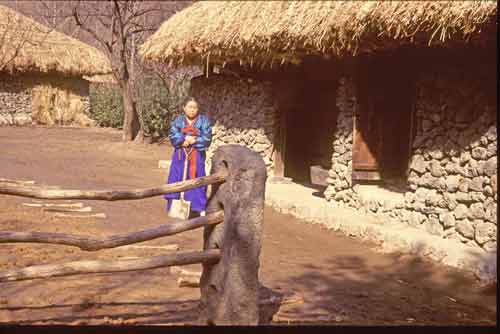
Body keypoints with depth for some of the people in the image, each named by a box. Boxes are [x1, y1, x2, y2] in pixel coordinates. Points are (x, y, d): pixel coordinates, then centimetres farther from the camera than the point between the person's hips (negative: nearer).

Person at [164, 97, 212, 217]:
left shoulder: (203, 120, -1)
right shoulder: (178, 120, 4)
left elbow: (207, 139, -9)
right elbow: (173, 136, -7)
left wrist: (191, 141, -12)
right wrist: (186, 138, -18)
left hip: (197, 156, -2)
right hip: (180, 155, 2)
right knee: (177, 180, 3)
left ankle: (200, 208, 5)